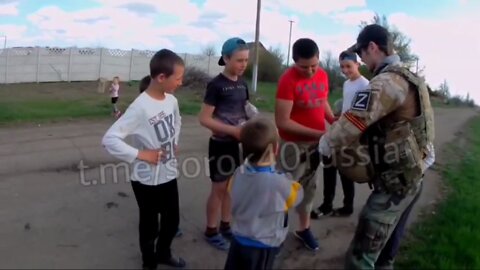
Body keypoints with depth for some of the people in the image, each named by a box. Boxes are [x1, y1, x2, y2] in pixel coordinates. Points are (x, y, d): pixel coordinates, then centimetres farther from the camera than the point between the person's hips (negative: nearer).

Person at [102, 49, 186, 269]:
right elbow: (109, 139, -27)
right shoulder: (140, 107, -25)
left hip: (169, 175, 7)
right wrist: (140, 154, -26)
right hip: (147, 180, -7)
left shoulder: (172, 101, -2)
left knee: (172, 221, 22)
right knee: (150, 225, 14)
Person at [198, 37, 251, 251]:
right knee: (219, 188, 5)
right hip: (220, 144, -6)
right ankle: (211, 231, 22)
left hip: (237, 144, 6)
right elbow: (204, 119, -17)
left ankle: (225, 227, 32)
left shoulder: (242, 84, 5)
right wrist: (232, 130, -24)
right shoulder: (216, 85, -15)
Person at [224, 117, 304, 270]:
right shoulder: (278, 183, -28)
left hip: (238, 240, 5)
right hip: (262, 248, -5)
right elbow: (297, 196, -8)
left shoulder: (239, 173, -12)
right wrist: (290, 183, 11)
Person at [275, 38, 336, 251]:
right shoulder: (288, 80, -19)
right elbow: (282, 122, -22)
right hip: (294, 143, -6)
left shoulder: (323, 75, 1)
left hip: (316, 142, 6)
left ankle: (304, 229, 34)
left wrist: (334, 121, -1)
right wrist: (318, 133, -23)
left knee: (309, 186, 17)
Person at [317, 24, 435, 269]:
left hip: (395, 182, -10)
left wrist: (326, 143, -7)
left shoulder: (386, 82, -20)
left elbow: (352, 122, -24)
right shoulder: (409, 78, 12)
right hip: (412, 177, 10)